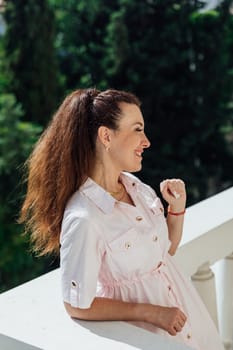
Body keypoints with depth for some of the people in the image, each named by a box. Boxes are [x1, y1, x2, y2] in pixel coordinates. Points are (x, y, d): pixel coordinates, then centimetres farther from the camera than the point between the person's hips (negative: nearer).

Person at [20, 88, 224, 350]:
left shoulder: (134, 184, -6)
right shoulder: (83, 219, -29)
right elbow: (77, 306, -20)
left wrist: (177, 207, -8)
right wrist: (150, 312, -17)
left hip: (178, 297, 7)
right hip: (143, 329, -7)